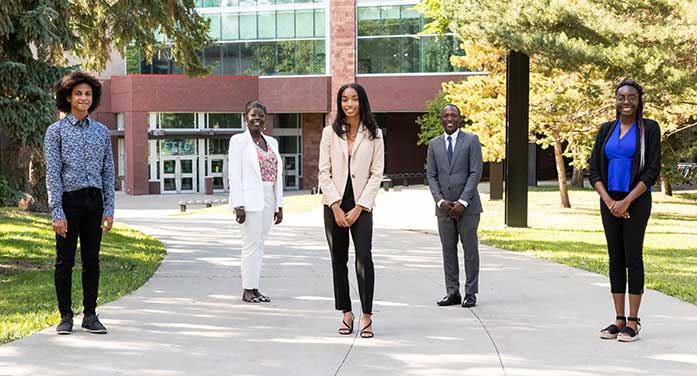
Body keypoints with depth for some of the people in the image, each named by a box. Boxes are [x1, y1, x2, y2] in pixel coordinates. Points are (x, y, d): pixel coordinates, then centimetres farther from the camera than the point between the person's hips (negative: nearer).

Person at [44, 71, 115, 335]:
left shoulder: (101, 131, 10)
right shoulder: (56, 131, -1)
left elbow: (108, 172, 11)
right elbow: (52, 174, -5)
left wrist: (109, 209, 5)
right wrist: (57, 212, -12)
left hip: (94, 201, 3)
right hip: (68, 200, -3)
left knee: (92, 261, 7)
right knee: (65, 261, 3)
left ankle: (90, 315, 14)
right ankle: (65, 317, 11)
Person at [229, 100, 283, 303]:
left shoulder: (272, 142, 15)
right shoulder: (239, 140, -3)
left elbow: (278, 175, 15)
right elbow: (234, 174, -9)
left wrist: (279, 205, 10)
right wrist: (238, 205, -16)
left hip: (268, 201, 6)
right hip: (250, 200, -6)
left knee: (259, 244, 9)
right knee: (251, 244, -5)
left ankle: (254, 288, 15)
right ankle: (247, 290, 2)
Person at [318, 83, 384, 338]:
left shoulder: (374, 134, 3)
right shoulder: (330, 133, 5)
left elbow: (376, 174, 1)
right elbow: (324, 172, 1)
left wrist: (359, 208, -8)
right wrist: (336, 207, -8)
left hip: (361, 204, -1)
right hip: (334, 204, 2)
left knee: (364, 257, -13)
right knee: (339, 259, 4)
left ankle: (367, 315, -8)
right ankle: (346, 313, 13)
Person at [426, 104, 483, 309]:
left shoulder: (471, 140, 1)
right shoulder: (434, 144, 11)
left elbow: (475, 173, -5)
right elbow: (431, 175, 8)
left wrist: (463, 202, -13)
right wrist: (441, 201, -6)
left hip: (467, 206, -3)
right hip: (444, 207, 3)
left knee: (470, 250, 0)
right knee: (448, 251, 5)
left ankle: (471, 293, 6)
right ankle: (452, 292, 11)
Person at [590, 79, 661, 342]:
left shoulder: (649, 128, -3)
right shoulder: (606, 129, 8)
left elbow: (652, 170, -7)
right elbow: (594, 171, 6)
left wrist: (626, 201, -14)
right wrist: (608, 201, -7)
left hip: (636, 201, -4)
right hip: (609, 201, 4)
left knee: (633, 258, -5)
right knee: (615, 259, 6)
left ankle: (633, 322, 1)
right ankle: (619, 320, 11)